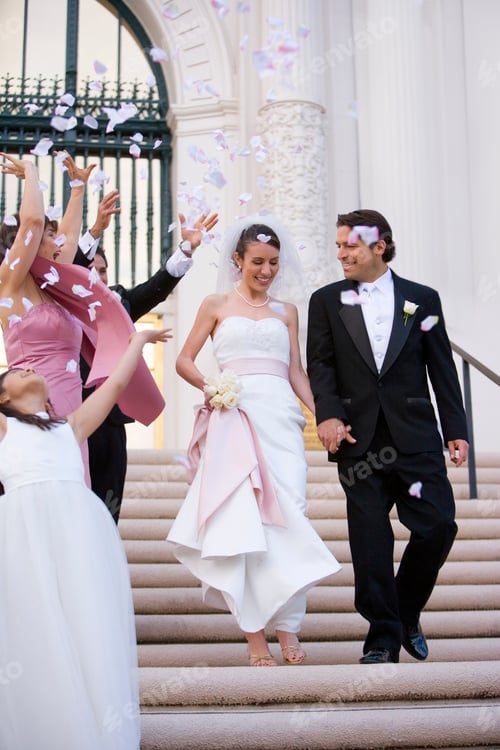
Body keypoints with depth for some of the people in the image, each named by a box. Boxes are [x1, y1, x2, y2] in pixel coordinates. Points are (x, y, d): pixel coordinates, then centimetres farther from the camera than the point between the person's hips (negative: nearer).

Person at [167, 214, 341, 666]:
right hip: (235, 417, -2)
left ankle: (287, 628, 0)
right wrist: (207, 386, -10)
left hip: (282, 417, 2)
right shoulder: (216, 305, 12)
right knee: (242, 518, -7)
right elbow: (184, 360, 9)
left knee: (288, 515, -6)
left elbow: (296, 371, 15)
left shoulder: (286, 311, 19)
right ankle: (255, 633, -4)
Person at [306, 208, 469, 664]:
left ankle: (407, 613, 20)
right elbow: (320, 364, 2)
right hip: (359, 439, 0)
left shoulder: (422, 299, 8)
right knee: (370, 542, 1)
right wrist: (328, 413, -15)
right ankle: (384, 636, 13)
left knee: (438, 525, -4)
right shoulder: (326, 301, 9)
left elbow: (442, 370, 8)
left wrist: (456, 431, 3)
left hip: (416, 438, 0)